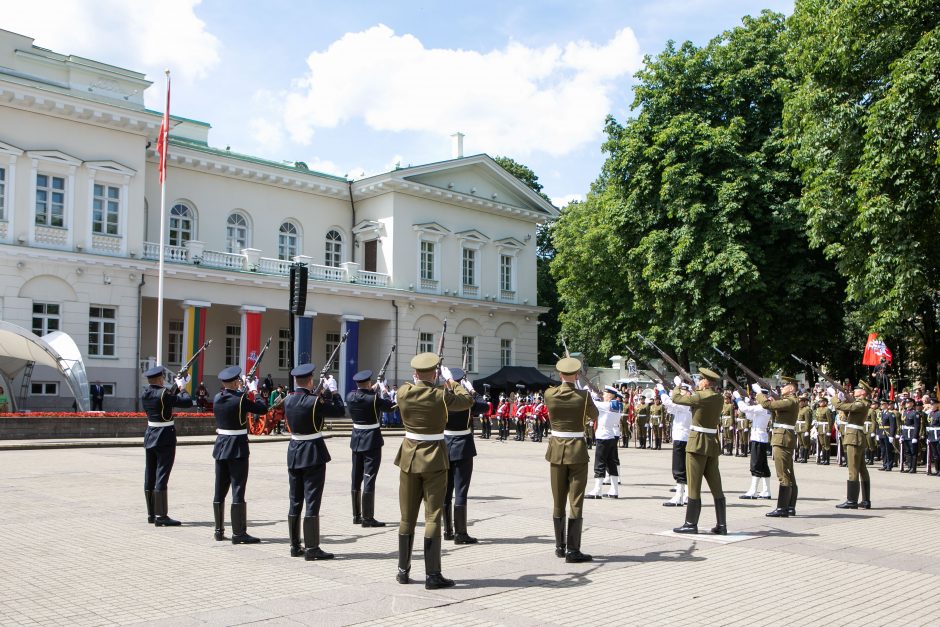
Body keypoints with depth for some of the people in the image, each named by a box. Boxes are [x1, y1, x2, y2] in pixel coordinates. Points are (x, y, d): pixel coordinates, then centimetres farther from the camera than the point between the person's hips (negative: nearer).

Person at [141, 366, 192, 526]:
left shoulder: (145, 393, 5)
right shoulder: (163, 394, -18)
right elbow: (188, 402, -16)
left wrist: (177, 386, 15)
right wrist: (182, 388, -1)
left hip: (150, 437, 8)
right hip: (165, 438, -8)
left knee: (150, 476, 12)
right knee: (161, 476, -5)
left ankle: (151, 513, 21)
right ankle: (161, 516, -4)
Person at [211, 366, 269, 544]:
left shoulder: (217, 398, 2)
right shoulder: (241, 399, -16)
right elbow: (263, 409, -7)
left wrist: (242, 393, 19)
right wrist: (256, 396, 11)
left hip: (221, 446, 7)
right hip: (237, 448, -7)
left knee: (220, 490, 13)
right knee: (238, 490, -4)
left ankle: (219, 530, 21)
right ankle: (239, 533, -3)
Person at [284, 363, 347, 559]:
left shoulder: (288, 401, 0)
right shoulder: (315, 402, -18)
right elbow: (340, 411, -8)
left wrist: (316, 394, 18)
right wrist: (330, 394, 6)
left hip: (294, 452, 6)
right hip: (313, 454, -6)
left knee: (295, 501, 13)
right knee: (312, 501, -3)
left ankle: (295, 546, 20)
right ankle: (311, 548, -2)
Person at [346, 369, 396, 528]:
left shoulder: (350, 396, -3)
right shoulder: (374, 398, -19)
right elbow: (391, 406, -4)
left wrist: (372, 390, 20)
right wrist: (382, 392, 9)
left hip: (356, 440, 6)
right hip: (371, 441, -6)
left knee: (356, 478, 13)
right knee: (369, 478, -4)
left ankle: (356, 515, 22)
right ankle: (367, 518, -4)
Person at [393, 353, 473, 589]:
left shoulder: (403, 392, -6)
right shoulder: (441, 395, -14)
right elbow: (468, 400, 4)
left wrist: (418, 380, 31)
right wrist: (451, 381, 18)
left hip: (409, 458, 4)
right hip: (434, 459, -4)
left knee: (407, 516, 13)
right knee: (432, 517, 1)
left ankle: (403, 570, 21)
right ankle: (432, 574, 3)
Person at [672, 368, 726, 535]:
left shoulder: (701, 396, -15)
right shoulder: (719, 398, 5)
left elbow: (676, 398, -7)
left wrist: (677, 385, 10)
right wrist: (696, 389, 26)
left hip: (698, 443, -7)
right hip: (713, 443, 7)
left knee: (694, 486, -1)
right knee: (716, 486, 9)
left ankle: (691, 524, 4)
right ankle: (722, 525, 12)